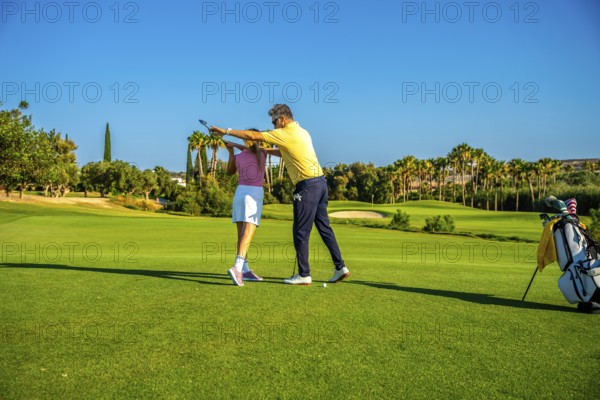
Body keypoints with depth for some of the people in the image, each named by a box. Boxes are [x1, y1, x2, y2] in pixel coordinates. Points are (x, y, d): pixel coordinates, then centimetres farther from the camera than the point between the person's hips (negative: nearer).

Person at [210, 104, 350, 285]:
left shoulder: (285, 134, -9)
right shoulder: (301, 131, 17)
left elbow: (253, 136, -9)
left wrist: (226, 131, -1)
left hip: (307, 186, -9)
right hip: (320, 182, 9)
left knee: (301, 231, -1)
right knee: (324, 227, 13)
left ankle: (304, 275, 4)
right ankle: (340, 267, 15)